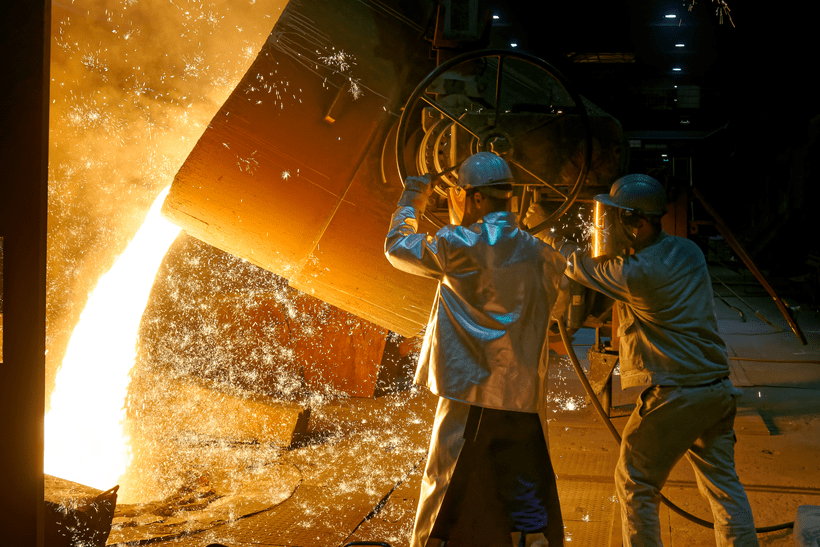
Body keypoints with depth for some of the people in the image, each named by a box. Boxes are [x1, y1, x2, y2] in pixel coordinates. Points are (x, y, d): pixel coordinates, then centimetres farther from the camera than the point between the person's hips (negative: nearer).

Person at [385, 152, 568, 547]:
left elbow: (397, 248, 4)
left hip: (472, 400, -5)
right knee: (529, 515, 11)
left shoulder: (459, 246, -9)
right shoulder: (540, 256, 5)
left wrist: (410, 203, 24)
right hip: (525, 403, 5)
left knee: (443, 514, 7)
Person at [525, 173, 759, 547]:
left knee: (635, 485, 9)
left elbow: (578, 265, -5)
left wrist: (542, 231, 10)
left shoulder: (637, 274, -20)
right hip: (718, 389, 8)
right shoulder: (688, 251, 4)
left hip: (673, 397, -7)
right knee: (723, 484, 13)